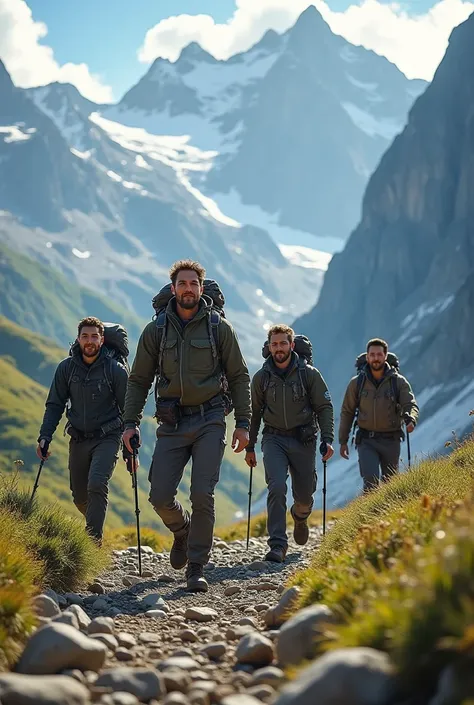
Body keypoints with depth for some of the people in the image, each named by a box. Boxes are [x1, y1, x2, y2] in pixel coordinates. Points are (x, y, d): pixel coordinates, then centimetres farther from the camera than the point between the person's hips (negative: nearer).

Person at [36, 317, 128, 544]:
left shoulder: (115, 370, -8)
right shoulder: (66, 368, -1)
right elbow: (55, 405, 6)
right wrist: (45, 436, -7)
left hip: (107, 438, -3)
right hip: (78, 439, 4)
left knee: (97, 484, -24)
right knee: (80, 497, 9)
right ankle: (96, 523, 40)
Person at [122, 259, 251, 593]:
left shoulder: (220, 328, 1)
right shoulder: (156, 330, 5)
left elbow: (239, 377, 6)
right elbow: (138, 380, 10)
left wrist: (243, 424, 1)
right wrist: (131, 423, 1)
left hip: (209, 421, -2)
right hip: (172, 423, 2)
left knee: (202, 494, -12)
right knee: (160, 496, -5)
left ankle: (197, 568, 2)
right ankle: (183, 532, 29)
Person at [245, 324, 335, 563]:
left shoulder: (309, 374, -2)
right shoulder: (261, 377, 3)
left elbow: (325, 408, 1)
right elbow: (254, 413, 12)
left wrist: (327, 439, -10)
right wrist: (250, 447, 11)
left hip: (303, 440, 0)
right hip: (274, 439, 0)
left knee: (304, 493, 8)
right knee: (277, 487, -20)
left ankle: (300, 516, 46)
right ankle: (278, 545, -18)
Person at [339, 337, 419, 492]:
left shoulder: (399, 382, -1)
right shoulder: (357, 383, 1)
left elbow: (411, 405, -8)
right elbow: (347, 412, 8)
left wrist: (411, 419, -32)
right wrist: (343, 441, 6)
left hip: (391, 440, 1)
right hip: (366, 440, -1)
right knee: (371, 480, -18)